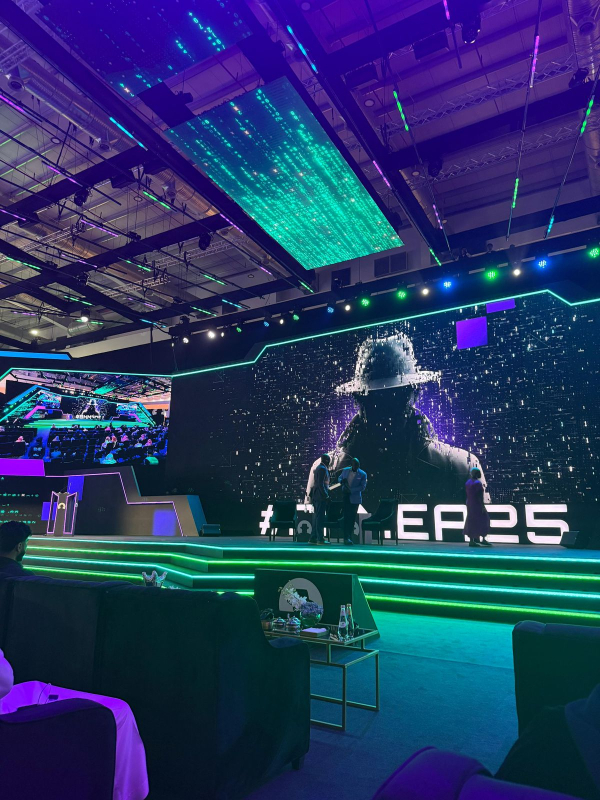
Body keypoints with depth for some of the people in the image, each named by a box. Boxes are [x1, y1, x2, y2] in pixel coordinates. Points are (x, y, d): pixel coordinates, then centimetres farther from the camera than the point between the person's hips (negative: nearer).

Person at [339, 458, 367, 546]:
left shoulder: (362, 474, -5)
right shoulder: (345, 470, 3)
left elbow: (363, 487, -10)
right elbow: (340, 478, 18)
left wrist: (351, 490, -20)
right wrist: (341, 481, -7)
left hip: (355, 498, 0)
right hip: (345, 496, 1)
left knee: (352, 517, 3)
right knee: (346, 516, -6)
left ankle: (349, 537, 13)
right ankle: (346, 538, -7)